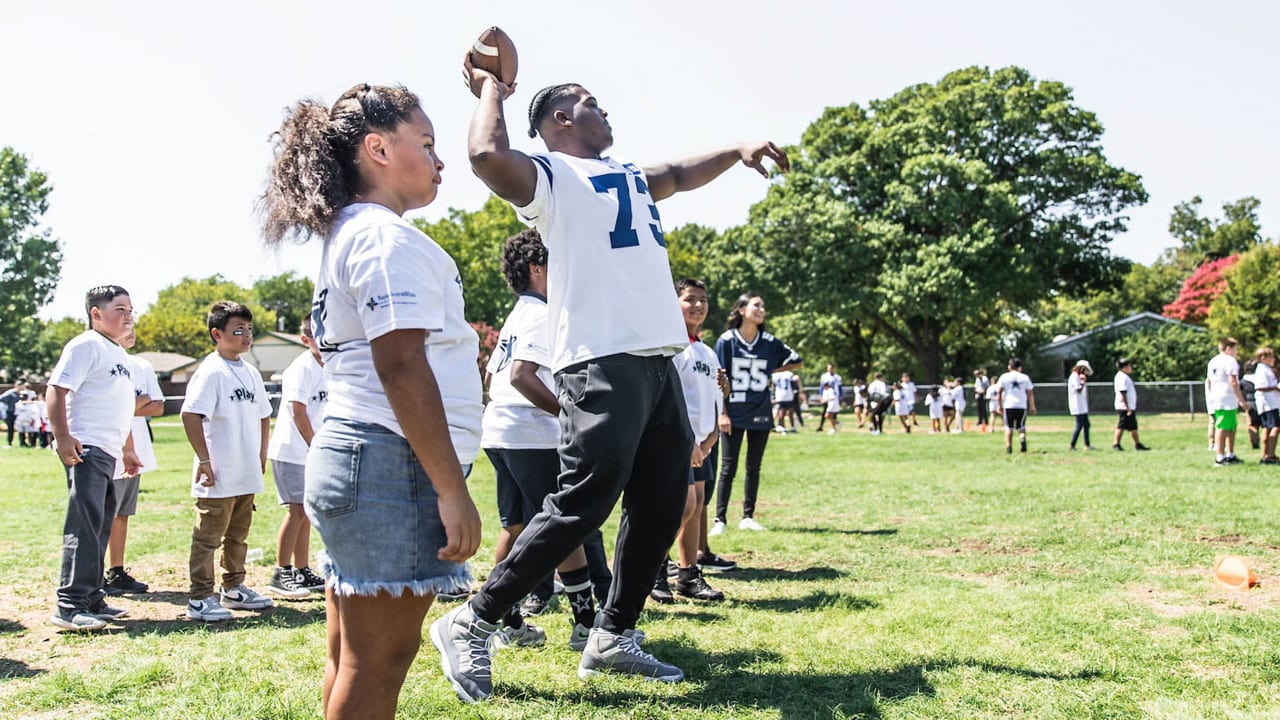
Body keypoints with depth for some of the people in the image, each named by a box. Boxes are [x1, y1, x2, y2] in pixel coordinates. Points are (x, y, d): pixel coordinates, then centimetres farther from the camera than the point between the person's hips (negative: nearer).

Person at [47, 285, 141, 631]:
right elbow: (56, 389, -16)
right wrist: (62, 437, -23)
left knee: (102, 525, 13)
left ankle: (92, 599, 21)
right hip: (85, 449, -10)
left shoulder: (119, 353, 21)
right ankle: (70, 606, -12)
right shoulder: (86, 346, -8)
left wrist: (128, 449, 30)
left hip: (108, 453, 10)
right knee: (84, 526, -13)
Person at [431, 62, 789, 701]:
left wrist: (735, 152, 29)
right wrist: (491, 90, -4)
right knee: (582, 504, -13)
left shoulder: (628, 176, 26)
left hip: (659, 361, 9)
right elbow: (487, 155, -20)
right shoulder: (551, 174, -1)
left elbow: (681, 174, 43)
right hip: (602, 363, -9)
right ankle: (470, 624, -1)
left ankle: (612, 639, 22)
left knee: (660, 508, 10)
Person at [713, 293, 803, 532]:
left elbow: (797, 361, 16)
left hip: (760, 414, 3)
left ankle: (748, 517, 19)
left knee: (754, 468, 9)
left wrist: (771, 371, 8)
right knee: (728, 468, -3)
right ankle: (720, 519, 1)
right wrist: (722, 413, -9)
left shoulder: (769, 342, 2)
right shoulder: (726, 341, -5)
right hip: (733, 414, -3)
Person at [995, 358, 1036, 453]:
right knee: (1021, 426, 12)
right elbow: (1030, 393, 5)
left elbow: (999, 392, -1)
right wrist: (1032, 406, 11)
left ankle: (1008, 447, 1)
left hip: (1008, 406, -1)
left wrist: (999, 405, 4)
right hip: (1022, 406, 1)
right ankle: (1022, 437, -18)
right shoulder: (1025, 377, 5)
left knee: (1008, 427, 8)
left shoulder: (1004, 377, 3)